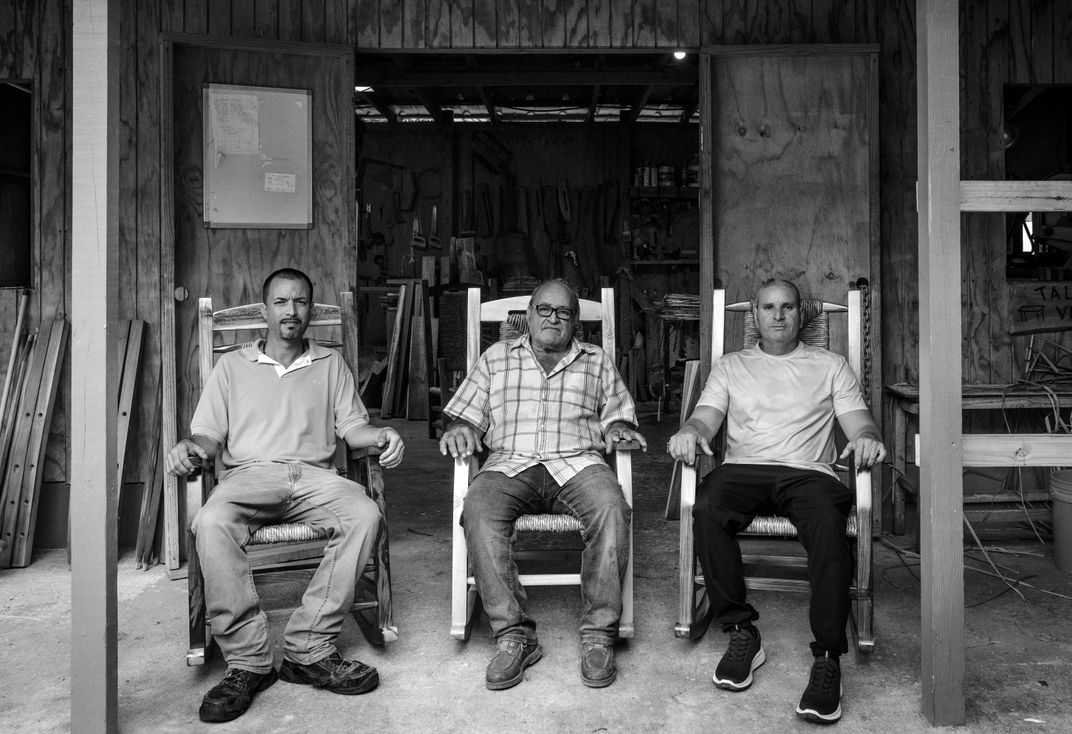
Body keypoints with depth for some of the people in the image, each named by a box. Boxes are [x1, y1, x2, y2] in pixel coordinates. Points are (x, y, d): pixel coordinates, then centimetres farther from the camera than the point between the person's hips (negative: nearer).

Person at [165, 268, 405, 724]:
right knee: (211, 523, -35)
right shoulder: (232, 366, 19)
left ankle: (308, 648, -27)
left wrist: (381, 435, -10)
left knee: (364, 515, -31)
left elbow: (352, 427, 13)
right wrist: (190, 447, -11)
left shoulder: (331, 364, 21)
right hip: (247, 474, 0)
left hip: (313, 475, 1)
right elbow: (209, 434, 12)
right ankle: (247, 660, -27)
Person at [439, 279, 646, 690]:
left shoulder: (598, 362, 23)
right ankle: (513, 634, -29)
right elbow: (467, 418, 18)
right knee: (479, 509, -33)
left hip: (577, 462, 0)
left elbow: (618, 418, 20)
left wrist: (619, 430, -3)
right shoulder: (496, 358, 22)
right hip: (510, 463, 0)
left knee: (611, 509, -34)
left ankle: (599, 634, -25)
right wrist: (459, 432, -5)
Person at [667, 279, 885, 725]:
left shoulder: (830, 366, 22)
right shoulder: (730, 366, 24)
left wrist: (867, 438, -14)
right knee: (707, 509, -33)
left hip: (807, 471, -1)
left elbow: (859, 424, 12)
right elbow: (705, 418, 10)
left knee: (827, 521, -36)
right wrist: (689, 432, -15)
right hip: (743, 469, 1)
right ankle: (741, 633, -21)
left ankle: (827, 657, -31)